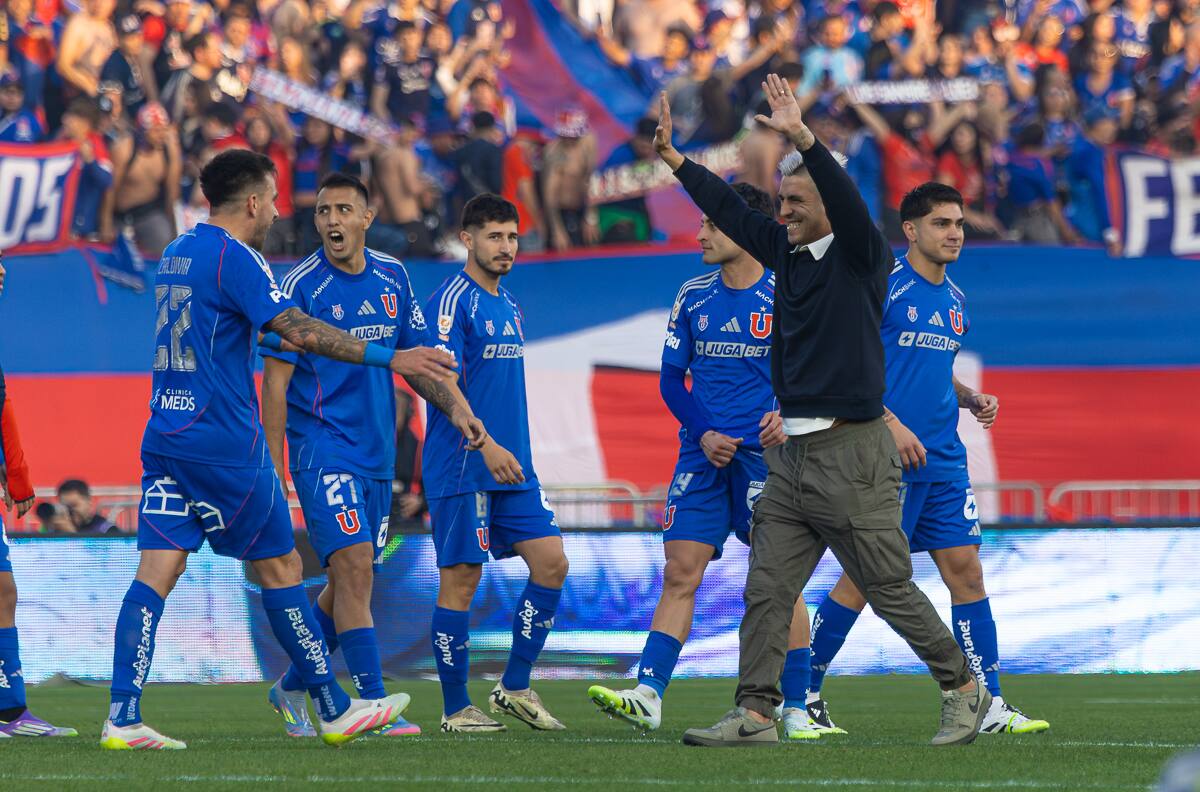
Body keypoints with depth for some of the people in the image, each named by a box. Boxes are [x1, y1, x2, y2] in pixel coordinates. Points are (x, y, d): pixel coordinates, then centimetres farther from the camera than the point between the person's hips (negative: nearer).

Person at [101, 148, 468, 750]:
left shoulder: (175, 254, 15)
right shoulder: (234, 257, -12)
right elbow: (297, 330, -22)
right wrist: (390, 357, -22)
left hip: (165, 434, 8)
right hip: (225, 444, -8)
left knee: (156, 572, -1)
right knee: (280, 569, 3)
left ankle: (122, 719, -11)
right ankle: (334, 711, 11)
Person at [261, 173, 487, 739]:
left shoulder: (393, 278, 7)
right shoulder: (302, 286, -9)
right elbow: (275, 384, -8)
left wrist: (455, 404, -1)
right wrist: (273, 472, -12)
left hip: (376, 453, 6)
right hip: (321, 448, -6)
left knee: (348, 583, 12)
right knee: (354, 568, -18)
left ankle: (291, 689, 30)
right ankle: (374, 705, -18)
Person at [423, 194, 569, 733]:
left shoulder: (509, 307, 17)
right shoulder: (452, 302, -10)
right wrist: (486, 445, -26)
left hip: (512, 467, 8)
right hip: (462, 467, -8)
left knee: (551, 563, 1)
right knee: (460, 579, -4)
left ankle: (515, 687, 10)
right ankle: (455, 709, 3)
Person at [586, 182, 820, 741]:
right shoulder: (693, 298, 9)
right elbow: (671, 379, 12)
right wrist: (703, 433, -3)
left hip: (766, 455, -4)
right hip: (703, 454, 4)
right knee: (679, 575, -2)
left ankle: (796, 708, 3)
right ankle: (647, 696, -6)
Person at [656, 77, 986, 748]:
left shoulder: (862, 257, -8)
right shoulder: (787, 251, 11)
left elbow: (848, 202, -26)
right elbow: (730, 211, 20)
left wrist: (803, 138, -35)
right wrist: (674, 158, 19)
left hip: (852, 454, -7)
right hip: (793, 457, 7)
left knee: (892, 590, -1)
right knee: (766, 592, 2)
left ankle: (964, 691, 13)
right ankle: (756, 713, 4)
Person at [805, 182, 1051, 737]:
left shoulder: (954, 301, 15)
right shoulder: (884, 287, -9)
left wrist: (971, 399, 8)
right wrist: (891, 424, -19)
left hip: (944, 461, 7)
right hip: (888, 458, -7)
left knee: (966, 570, 1)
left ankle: (988, 706, 2)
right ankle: (802, 690, 9)